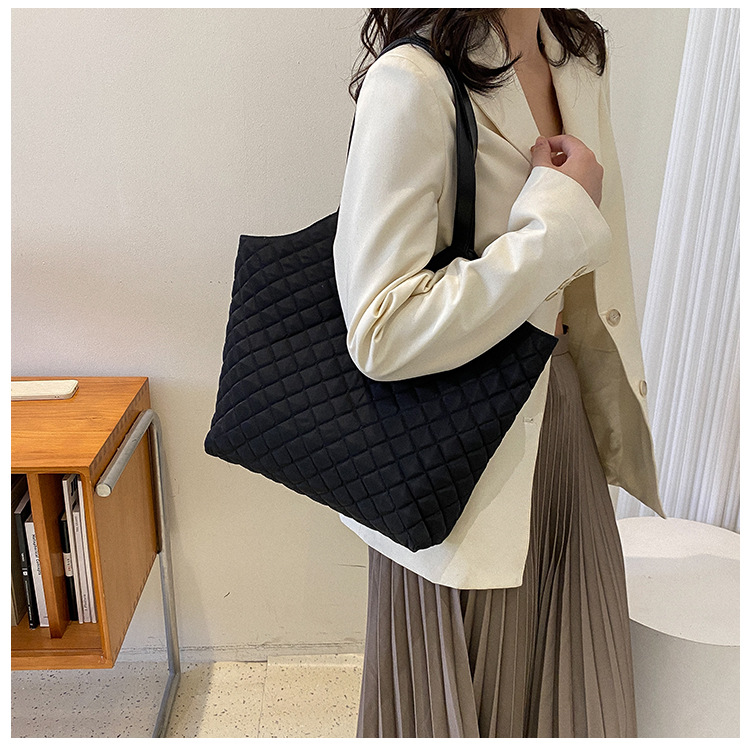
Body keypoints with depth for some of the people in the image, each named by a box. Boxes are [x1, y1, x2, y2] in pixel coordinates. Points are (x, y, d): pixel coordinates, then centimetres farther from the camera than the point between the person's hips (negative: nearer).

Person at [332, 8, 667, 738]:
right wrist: (562, 217, -22)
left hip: (570, 431, 7)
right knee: (466, 709, 16)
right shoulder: (414, 82, -19)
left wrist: (620, 417, 16)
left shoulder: (580, 59, 7)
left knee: (575, 701, 22)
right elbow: (381, 334, -27)